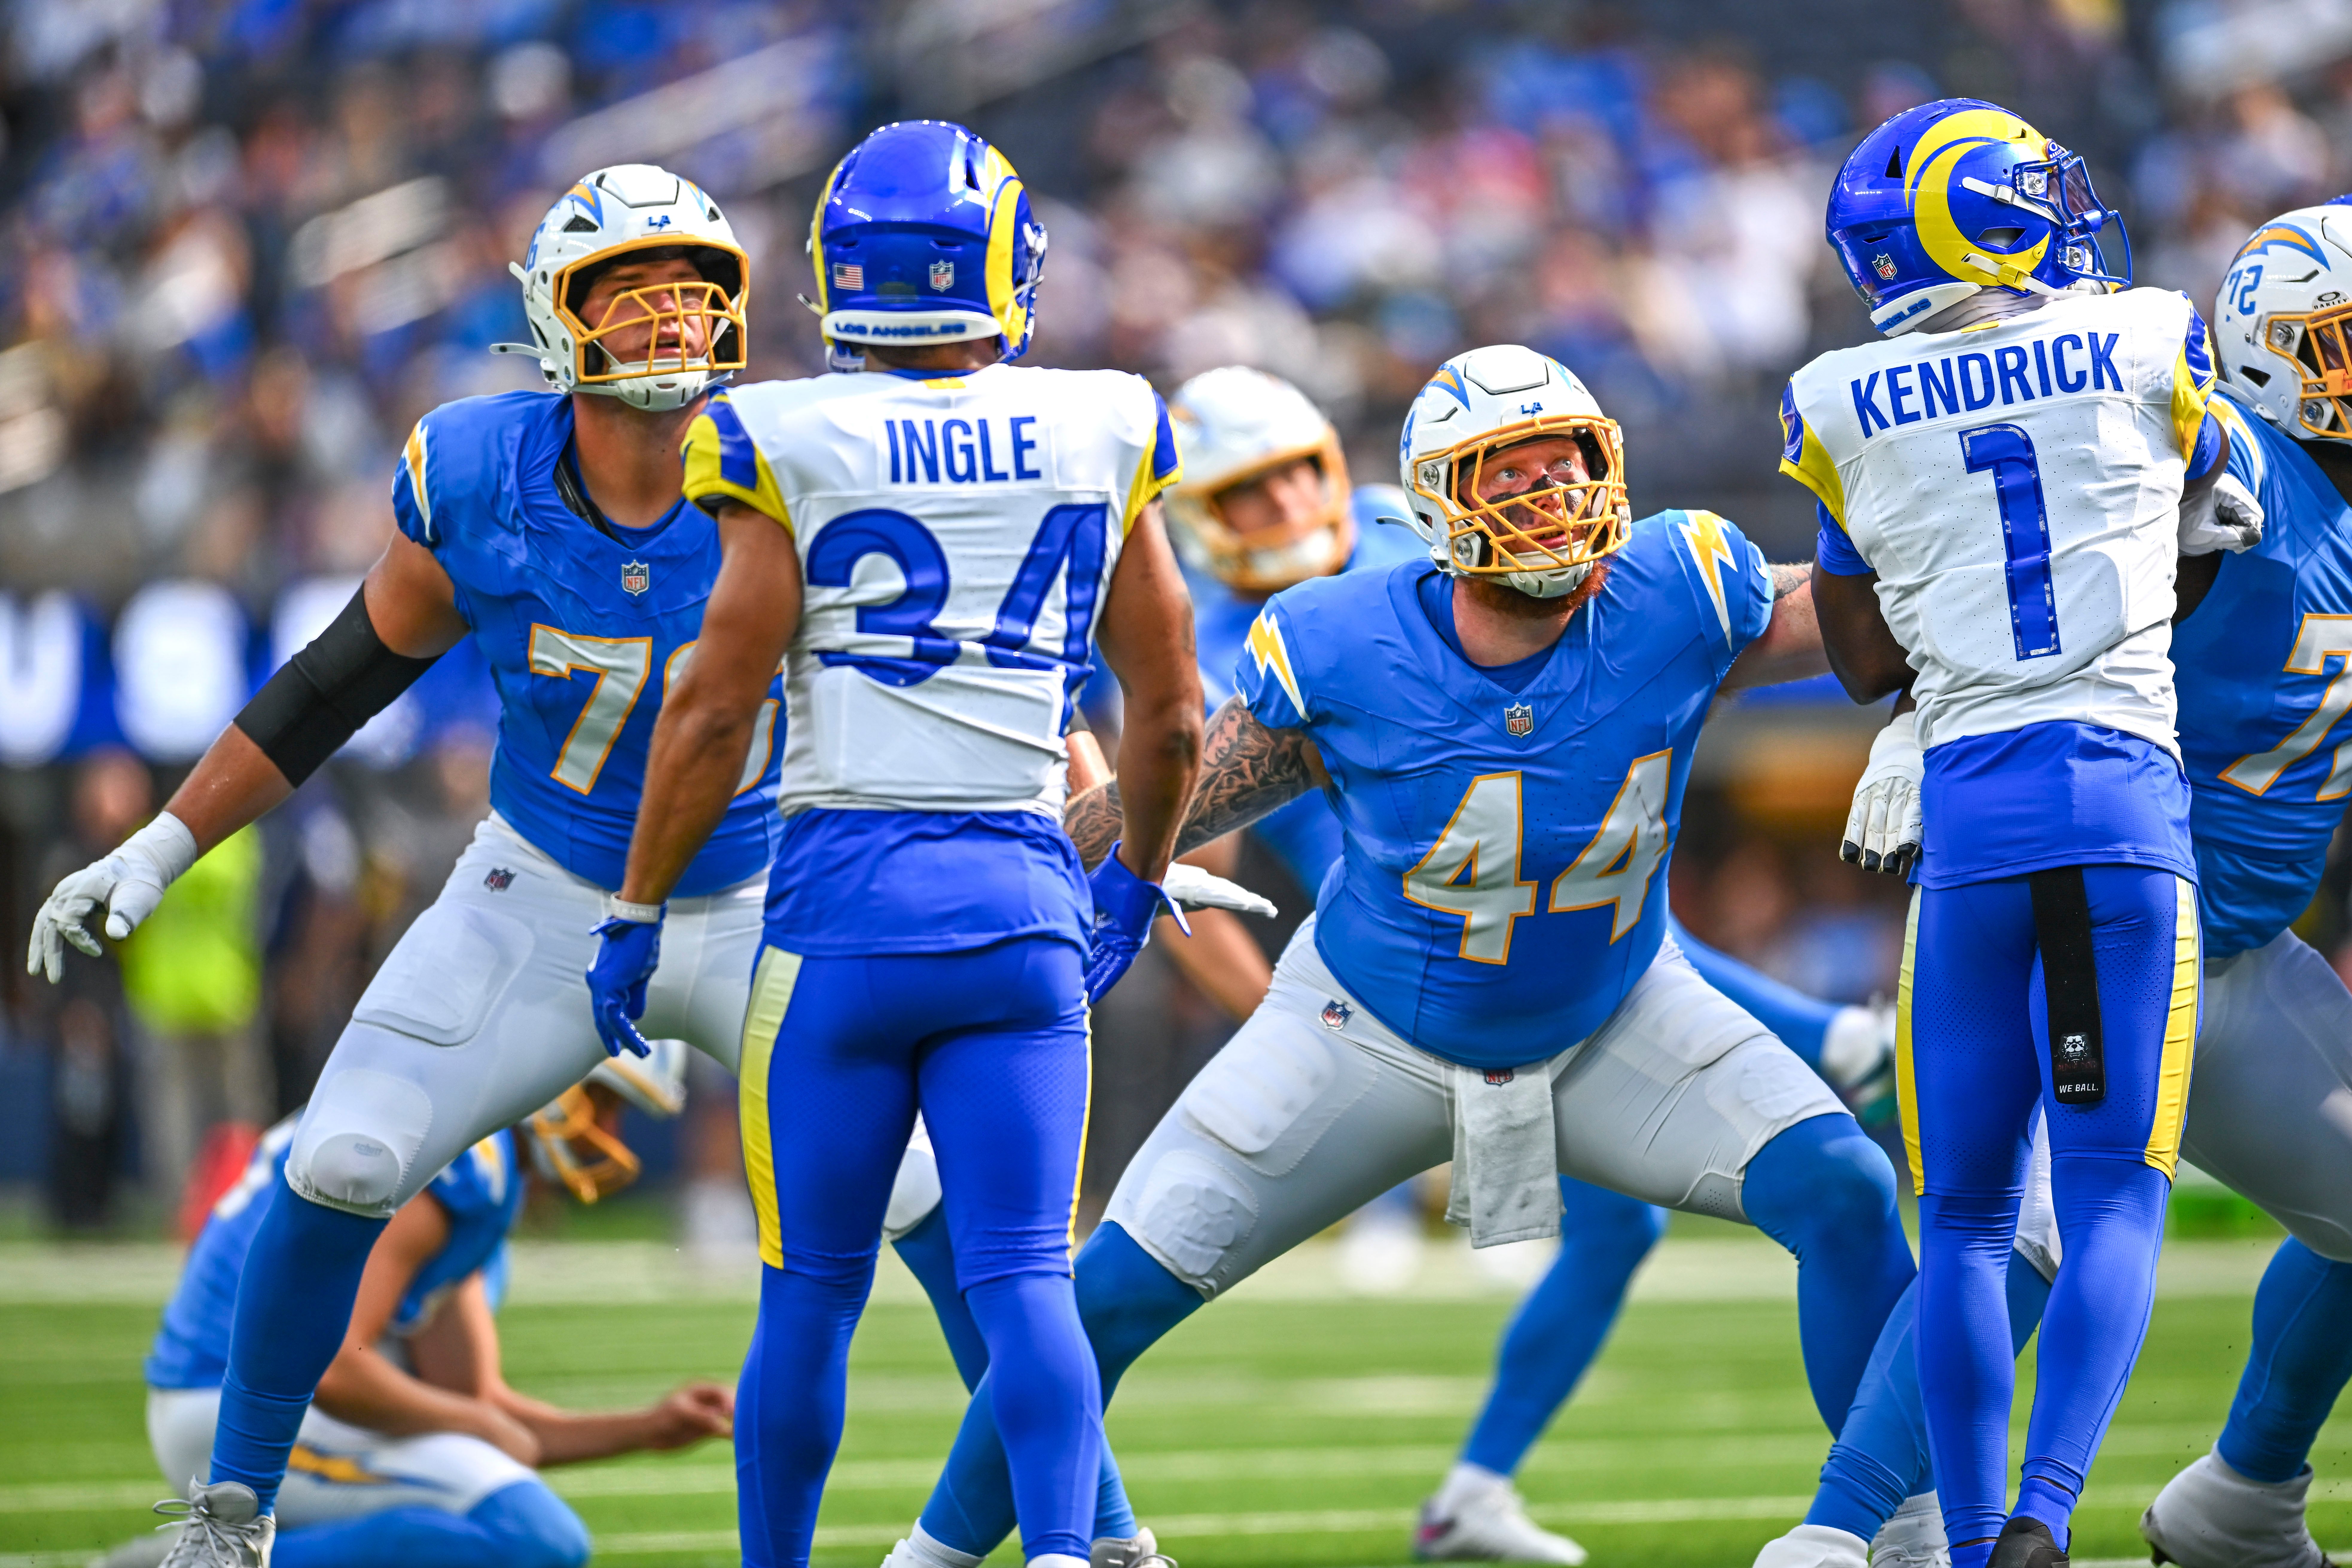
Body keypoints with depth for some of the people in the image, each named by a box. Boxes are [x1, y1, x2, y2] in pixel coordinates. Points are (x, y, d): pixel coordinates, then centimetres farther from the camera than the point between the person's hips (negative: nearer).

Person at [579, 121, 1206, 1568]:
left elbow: (716, 710, -3)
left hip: (845, 899, -2)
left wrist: (634, 918, 7)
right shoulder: (1098, 440, 5)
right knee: (1024, 1280, 0)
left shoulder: (793, 449, -5)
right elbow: (1171, 715, 12)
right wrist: (1136, 880, 28)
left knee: (814, 1296, 9)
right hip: (1024, 895, 2)